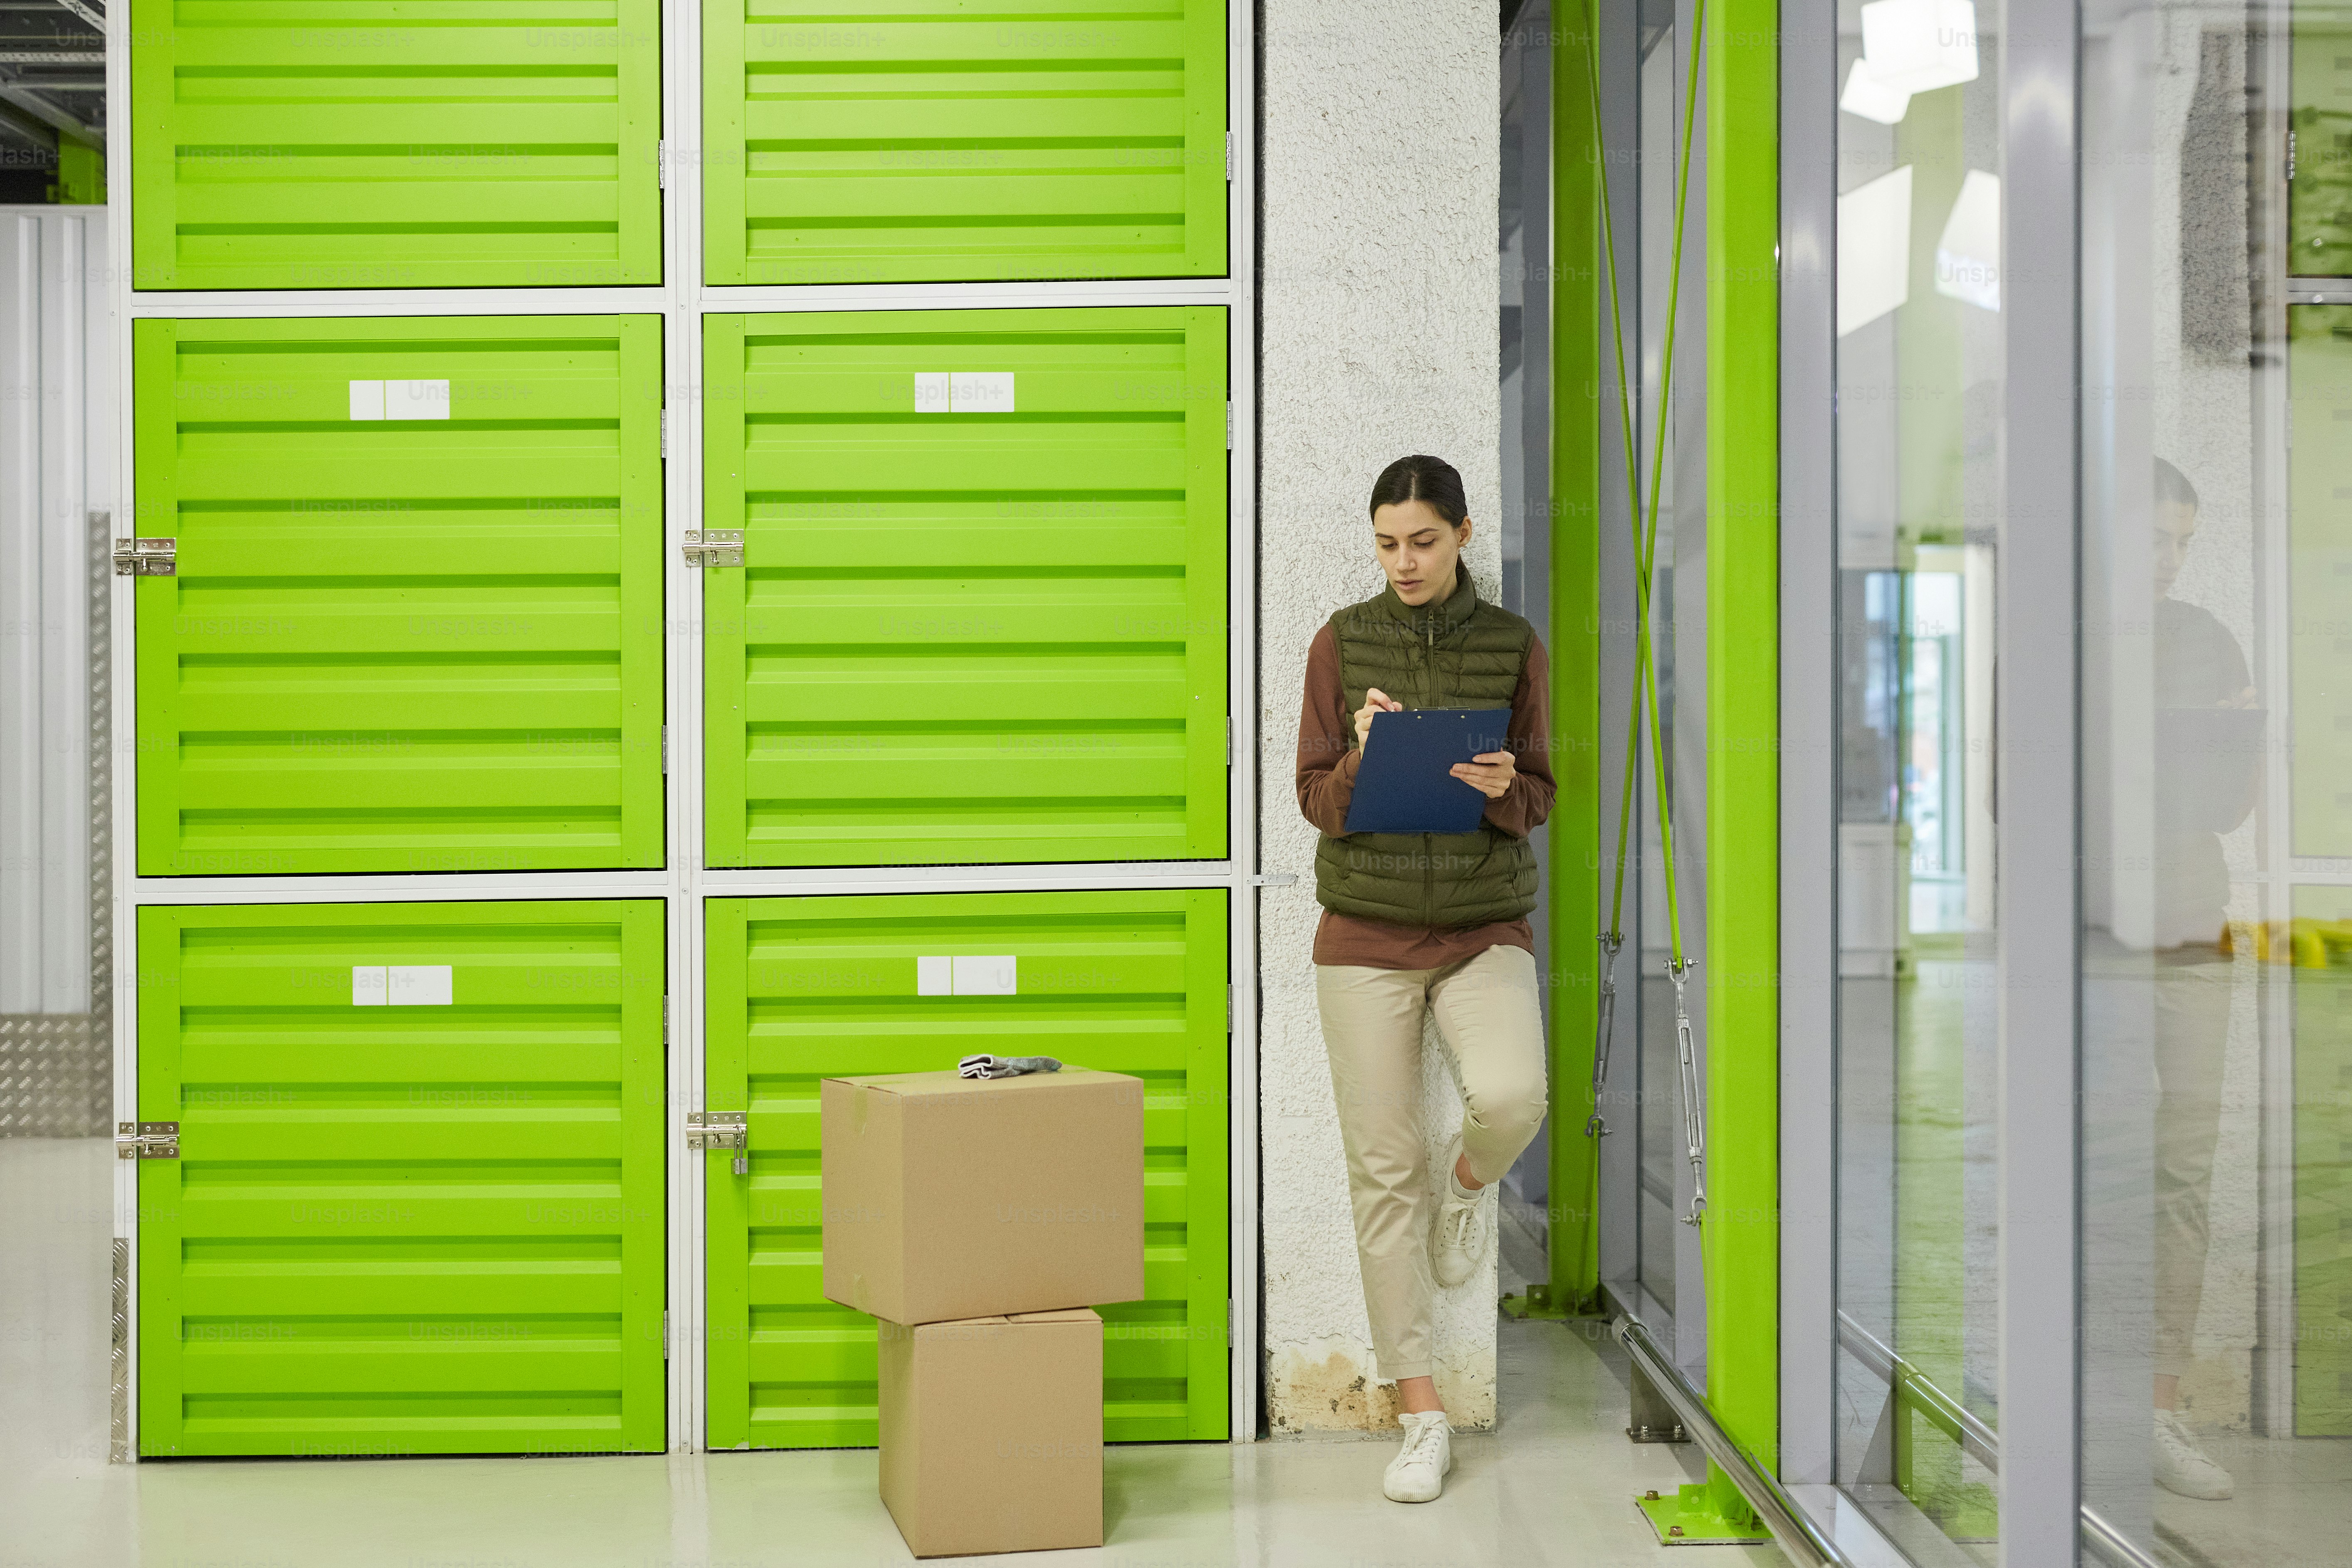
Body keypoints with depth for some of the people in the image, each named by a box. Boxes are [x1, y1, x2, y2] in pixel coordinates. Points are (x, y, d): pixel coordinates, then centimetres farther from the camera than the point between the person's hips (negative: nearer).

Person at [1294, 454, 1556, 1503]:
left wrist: (1500, 787, -19)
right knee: (1382, 1170, 0)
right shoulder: (1341, 643, 2)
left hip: (1485, 931, 0)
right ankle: (1420, 1416, 12)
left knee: (1511, 1096, -28)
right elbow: (1316, 801, 0)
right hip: (1365, 934, 0)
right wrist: (1363, 756, -20)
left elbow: (1537, 800, 3)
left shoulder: (1513, 647, 3)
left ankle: (1471, 1180, 11)